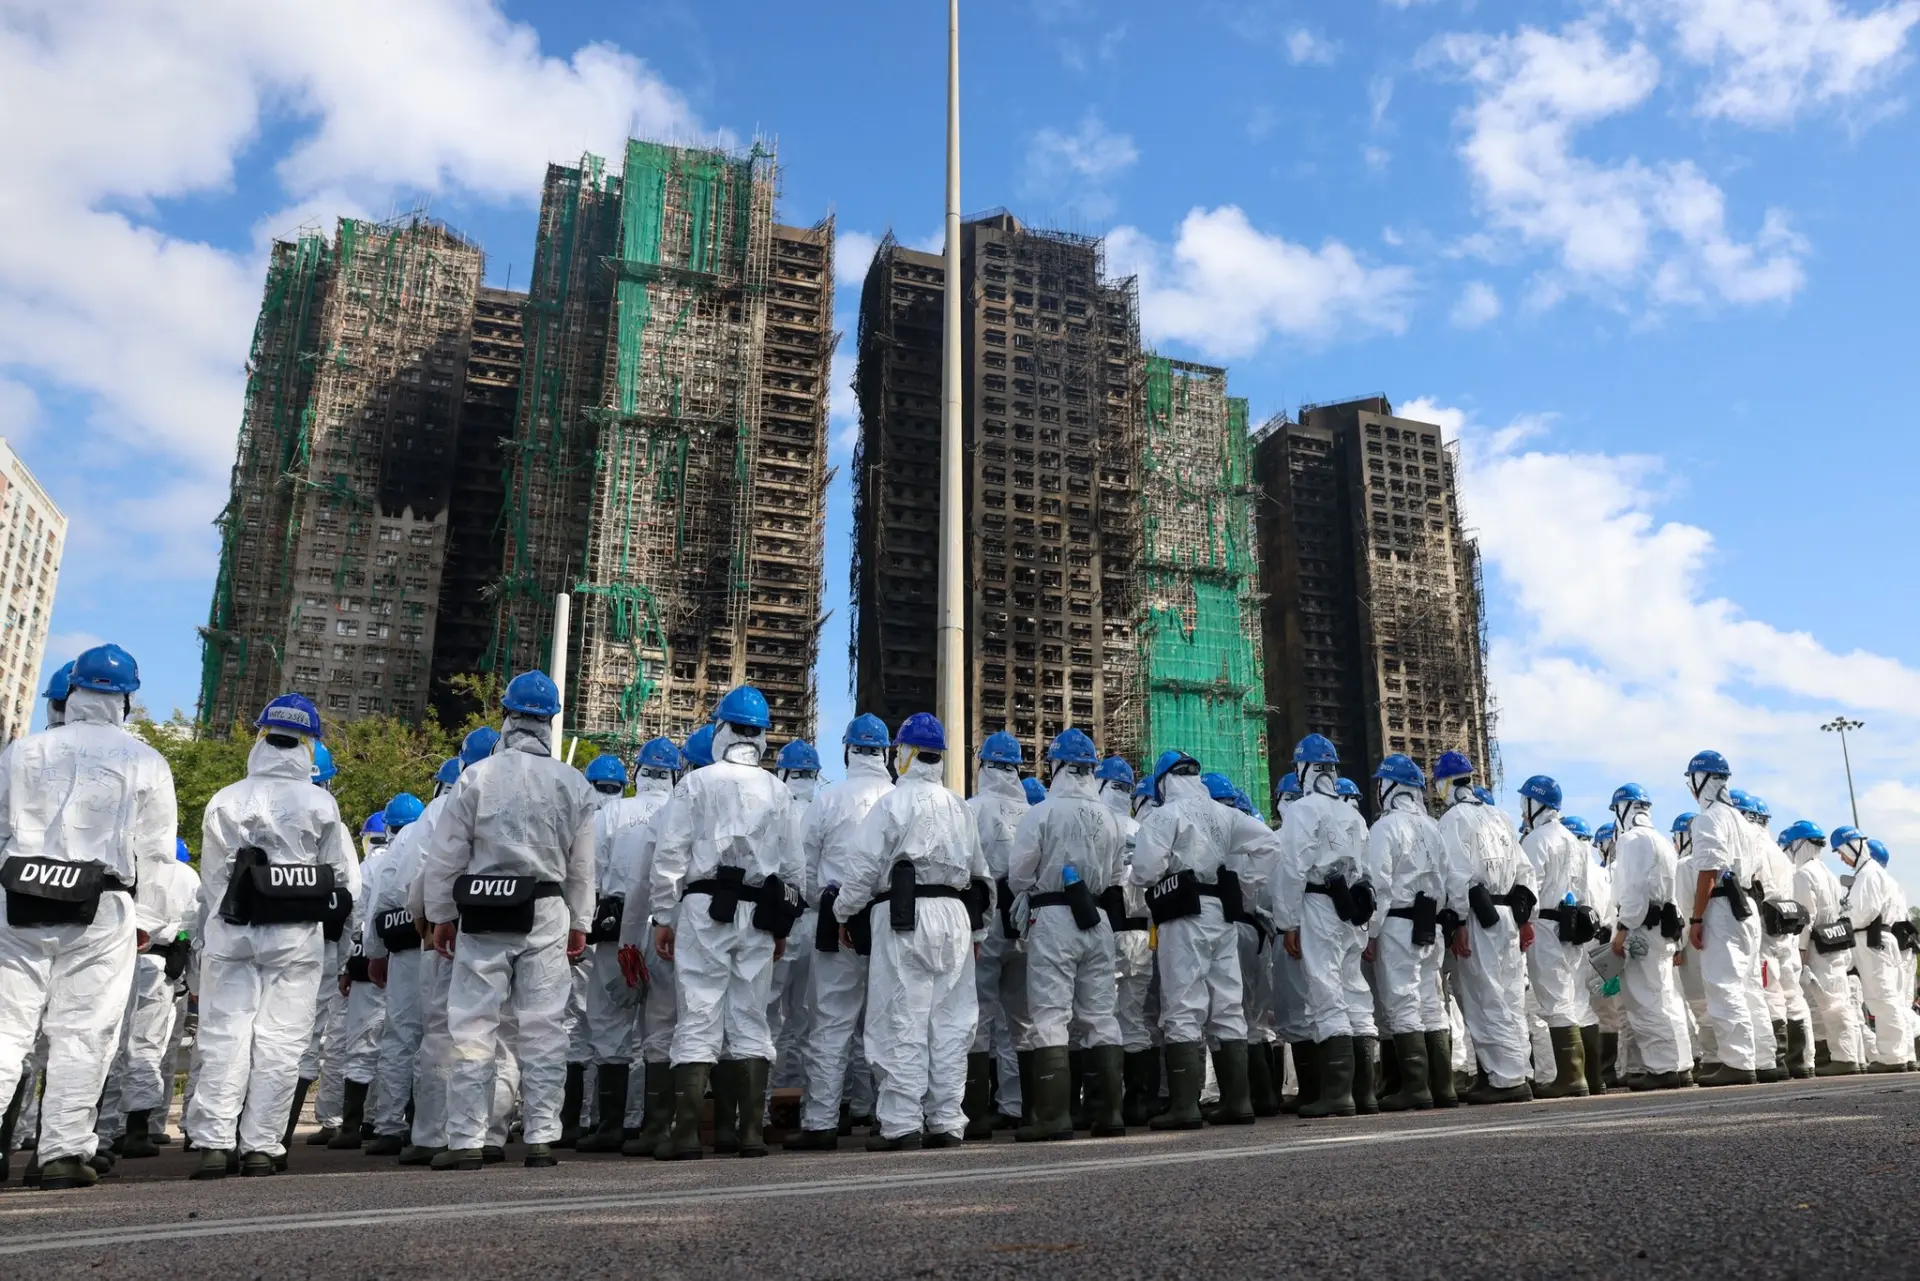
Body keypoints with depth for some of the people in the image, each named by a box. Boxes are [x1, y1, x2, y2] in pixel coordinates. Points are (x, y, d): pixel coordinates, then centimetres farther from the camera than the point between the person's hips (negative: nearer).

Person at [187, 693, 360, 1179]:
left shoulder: (225, 802, 3)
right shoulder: (321, 804, -3)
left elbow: (211, 881, 6)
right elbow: (346, 878, -2)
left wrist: (205, 940, 13)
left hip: (231, 934, 2)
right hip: (296, 937, -1)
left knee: (223, 1037, 6)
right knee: (279, 1039, 3)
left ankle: (214, 1143, 2)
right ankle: (261, 1147, 4)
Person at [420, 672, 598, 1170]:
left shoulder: (477, 776, -5)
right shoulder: (574, 784, 2)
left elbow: (443, 856, -2)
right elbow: (583, 866, 7)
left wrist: (440, 915, 10)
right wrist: (580, 922, 17)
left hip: (482, 915, -2)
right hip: (546, 915, 2)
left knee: (474, 1028, 5)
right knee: (543, 1029, 6)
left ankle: (466, 1140, 7)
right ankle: (541, 1137, 9)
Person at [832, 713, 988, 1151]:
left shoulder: (892, 803, -5)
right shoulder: (959, 807, 15)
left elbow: (864, 867, -7)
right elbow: (978, 872, 18)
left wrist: (845, 913, 5)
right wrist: (976, 928, 25)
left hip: (904, 916, -6)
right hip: (954, 916, 6)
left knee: (903, 1021, -3)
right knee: (950, 1022, 7)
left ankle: (900, 1121, -1)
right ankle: (946, 1121, 12)